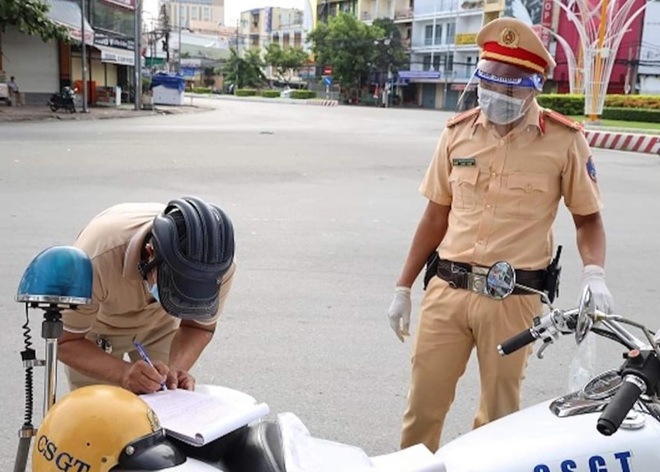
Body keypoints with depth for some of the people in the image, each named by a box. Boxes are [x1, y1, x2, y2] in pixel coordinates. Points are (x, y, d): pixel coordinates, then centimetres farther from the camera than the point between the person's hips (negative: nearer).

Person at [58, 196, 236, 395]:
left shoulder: (217, 265, -32)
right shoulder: (97, 259, -41)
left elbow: (200, 326, -13)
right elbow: (66, 342, -28)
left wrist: (175, 368, -33)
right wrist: (123, 372, -44)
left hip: (160, 324, 2)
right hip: (97, 322, -2)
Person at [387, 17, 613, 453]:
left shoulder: (564, 141, -5)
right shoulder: (459, 132, 4)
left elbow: (588, 218, 4)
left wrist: (594, 275, -16)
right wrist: (404, 287, 12)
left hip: (515, 299, -2)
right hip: (447, 290, 3)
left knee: (500, 412, 11)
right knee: (423, 402, 9)